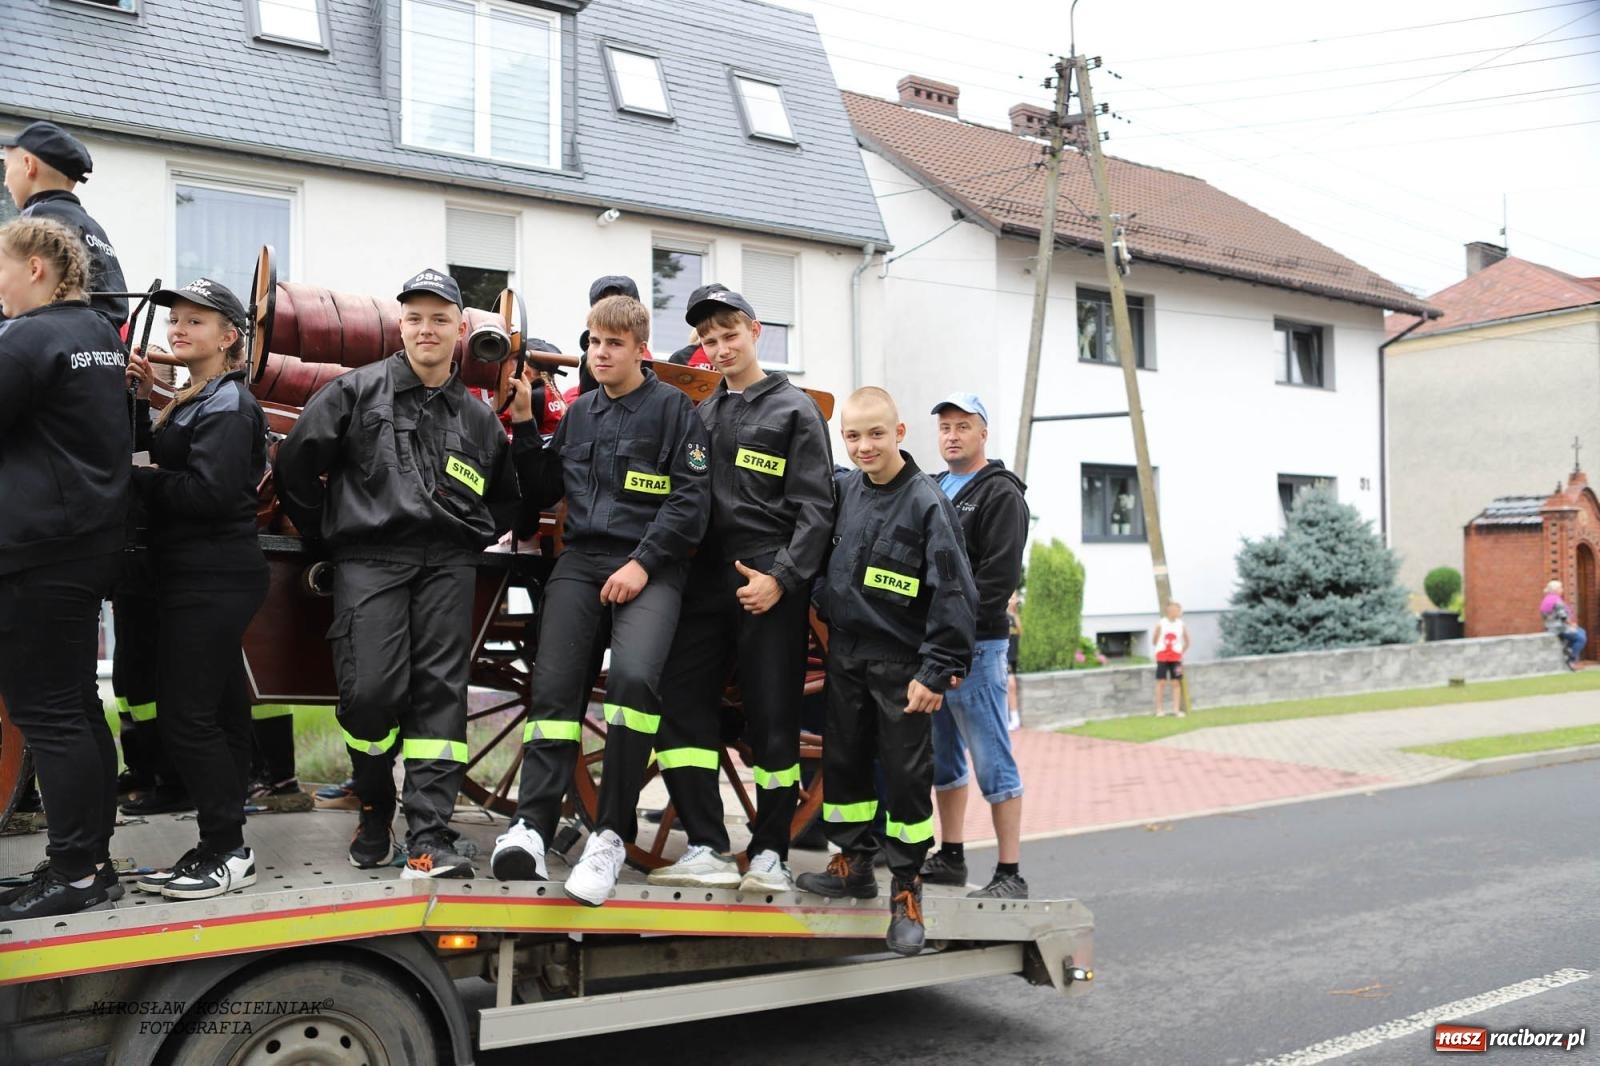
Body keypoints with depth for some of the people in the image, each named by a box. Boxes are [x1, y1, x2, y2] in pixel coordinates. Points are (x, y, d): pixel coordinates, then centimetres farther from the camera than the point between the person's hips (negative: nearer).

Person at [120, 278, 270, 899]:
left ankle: (227, 852, 1)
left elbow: (210, 491, -23)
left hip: (214, 579, -10)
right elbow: (162, 463, 13)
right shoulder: (193, 400, 20)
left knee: (186, 717, -8)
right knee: (216, 715, 12)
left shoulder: (227, 405, -12)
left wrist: (138, 479, -12)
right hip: (198, 575, 10)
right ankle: (218, 849, 20)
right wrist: (143, 403, 4)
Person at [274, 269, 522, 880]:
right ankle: (375, 808, 16)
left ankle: (429, 842, -6)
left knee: (441, 693, -6)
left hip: (447, 567, 2)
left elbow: (507, 501, 28)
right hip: (369, 560, -2)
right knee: (371, 690, -12)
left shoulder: (478, 420, 18)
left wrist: (473, 540, 13)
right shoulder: (356, 392, 8)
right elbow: (296, 466, 6)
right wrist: (327, 535, 8)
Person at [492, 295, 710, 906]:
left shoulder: (672, 408, 3)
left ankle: (611, 834, -19)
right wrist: (524, 424, 10)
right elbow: (541, 494, 20)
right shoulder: (579, 413, 18)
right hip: (580, 561, 5)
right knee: (554, 686, -12)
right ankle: (532, 826, -14)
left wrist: (643, 563, -13)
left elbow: (691, 499, -5)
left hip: (648, 566, -5)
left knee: (635, 676, -27)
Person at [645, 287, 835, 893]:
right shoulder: (701, 416, 20)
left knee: (773, 717, -1)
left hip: (771, 585, -5)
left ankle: (769, 853, 10)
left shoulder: (794, 410, 4)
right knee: (681, 705, -3)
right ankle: (707, 850, 2)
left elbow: (815, 508, -4)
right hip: (706, 581, 5)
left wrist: (782, 578, -15)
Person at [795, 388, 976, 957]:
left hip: (901, 662, -6)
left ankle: (906, 889, 14)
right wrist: (828, 617, 10)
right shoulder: (845, 491, 4)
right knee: (843, 760, 14)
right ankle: (854, 862, 30)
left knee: (906, 772, 2)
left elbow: (953, 593, -16)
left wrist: (937, 671, -18)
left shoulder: (926, 501, -13)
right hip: (845, 653, 6)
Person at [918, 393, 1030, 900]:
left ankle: (1010, 873, 1)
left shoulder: (1000, 494, -5)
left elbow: (999, 575, -15)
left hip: (974, 645, -8)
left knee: (991, 759, -5)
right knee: (943, 757, 15)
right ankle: (950, 857, 26)